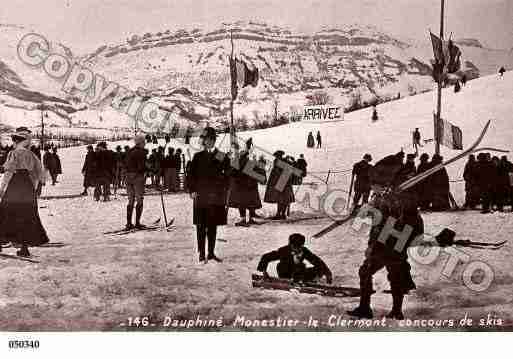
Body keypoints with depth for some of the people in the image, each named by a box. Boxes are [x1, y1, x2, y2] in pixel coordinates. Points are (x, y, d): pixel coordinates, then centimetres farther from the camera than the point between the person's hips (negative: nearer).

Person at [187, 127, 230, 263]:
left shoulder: (222, 157, 5)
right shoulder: (198, 156, 5)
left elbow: (227, 176, 7)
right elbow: (191, 175, 6)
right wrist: (192, 190, -3)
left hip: (216, 197, 1)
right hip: (201, 196, -1)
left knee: (213, 225, 8)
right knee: (201, 226, -1)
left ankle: (211, 253, 18)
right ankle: (201, 254, 6)